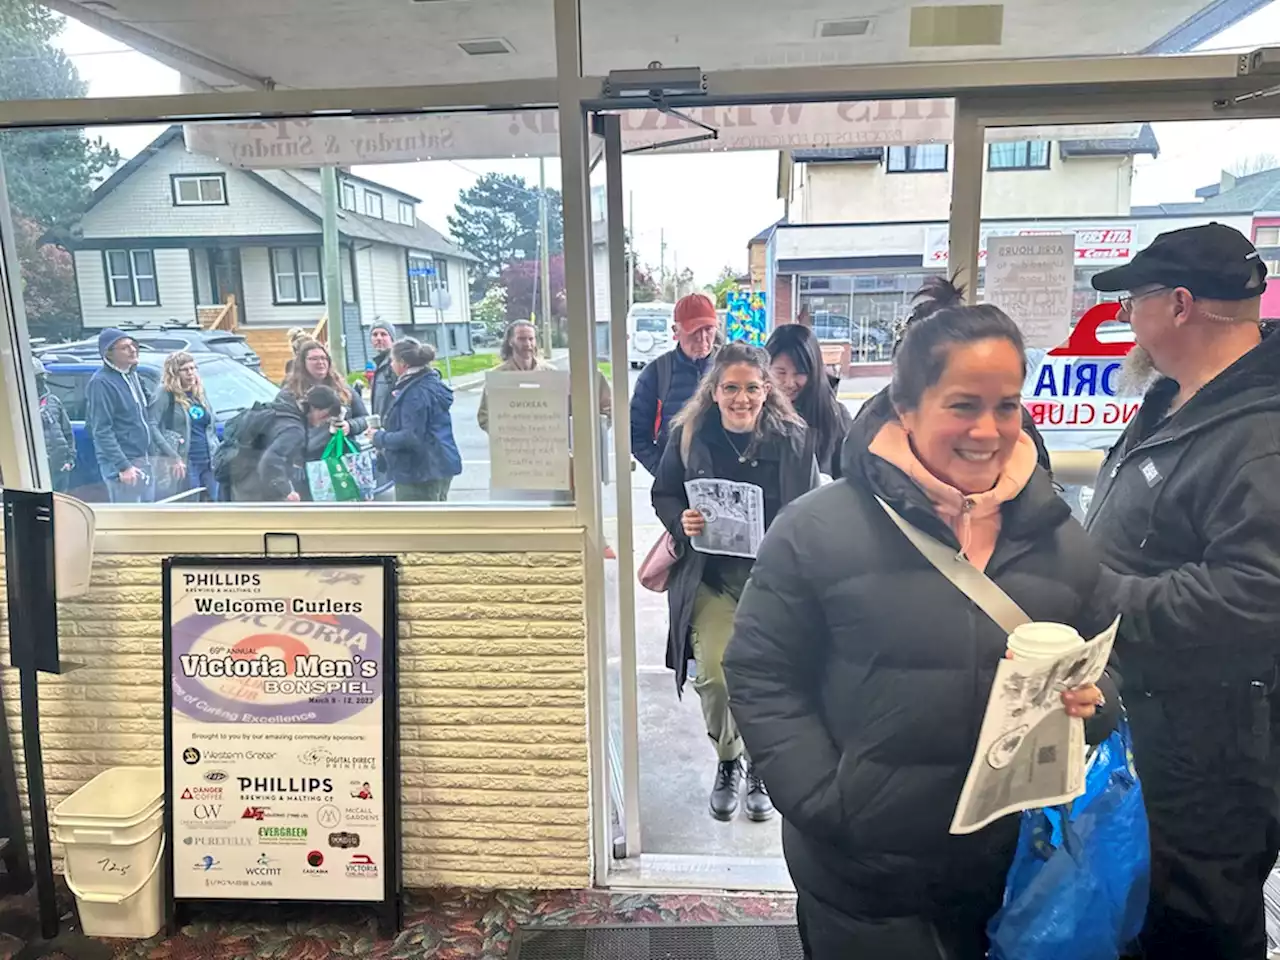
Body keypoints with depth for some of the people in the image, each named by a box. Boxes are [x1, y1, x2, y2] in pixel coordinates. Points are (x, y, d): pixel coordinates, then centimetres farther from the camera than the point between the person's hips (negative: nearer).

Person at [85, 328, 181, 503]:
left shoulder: (133, 376, 15)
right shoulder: (101, 383, -11)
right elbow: (102, 431, -16)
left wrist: (172, 454, 15)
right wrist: (123, 466, -23)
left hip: (146, 461, 9)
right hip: (123, 465, -8)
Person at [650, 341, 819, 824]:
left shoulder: (794, 438, -1)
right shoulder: (689, 435, 0)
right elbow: (663, 495, 11)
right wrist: (681, 521, -11)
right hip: (709, 575, 0)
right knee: (713, 674, -10)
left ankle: (761, 768, 28)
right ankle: (727, 761, 21)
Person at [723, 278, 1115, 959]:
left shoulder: (1058, 538, 1)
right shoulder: (816, 530, -14)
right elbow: (762, 678, -9)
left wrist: (1087, 704, -9)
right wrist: (824, 804, -15)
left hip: (1016, 870, 5)